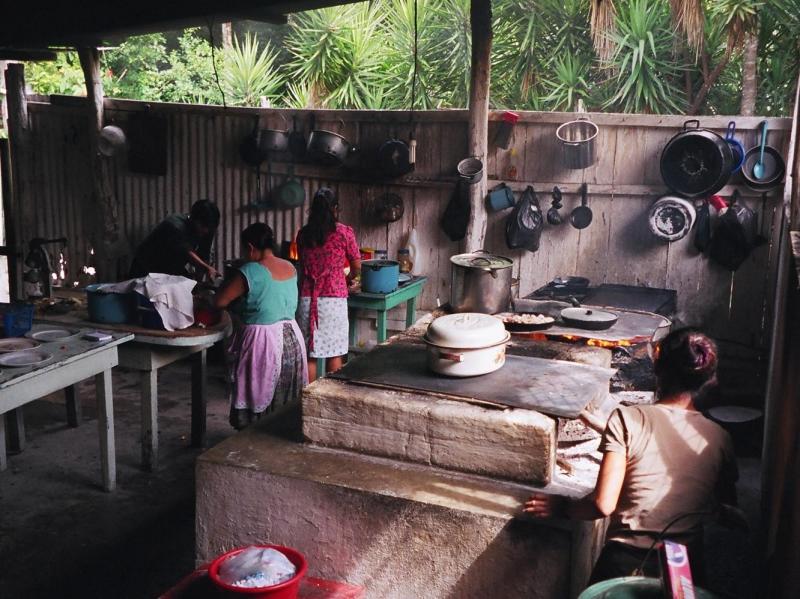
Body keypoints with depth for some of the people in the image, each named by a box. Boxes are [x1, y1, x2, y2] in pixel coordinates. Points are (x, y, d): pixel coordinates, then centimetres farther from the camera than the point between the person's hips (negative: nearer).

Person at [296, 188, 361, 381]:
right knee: (334, 353, 8)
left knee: (309, 355, 7)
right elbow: (357, 267, 4)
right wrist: (347, 280, 24)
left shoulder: (304, 234, 5)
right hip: (334, 299, -2)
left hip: (307, 299, 2)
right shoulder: (344, 232, -3)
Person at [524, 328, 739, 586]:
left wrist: (561, 506, 7)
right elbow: (727, 510, 14)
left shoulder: (627, 419, -5)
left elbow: (604, 504, -11)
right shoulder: (719, 439, 4)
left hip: (624, 564, -2)